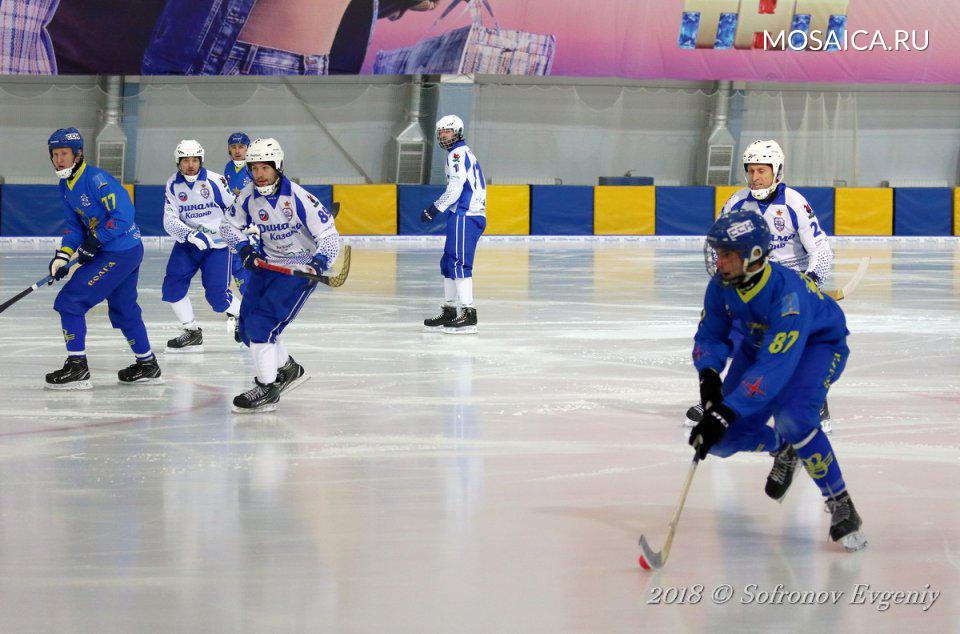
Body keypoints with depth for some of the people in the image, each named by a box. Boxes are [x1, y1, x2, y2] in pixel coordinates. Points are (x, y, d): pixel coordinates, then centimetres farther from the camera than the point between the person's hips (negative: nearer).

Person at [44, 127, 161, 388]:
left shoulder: (96, 179, -20)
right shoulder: (66, 186, 10)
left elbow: (123, 214, -24)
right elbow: (74, 225, 13)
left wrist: (95, 240, -21)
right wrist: (63, 255, -3)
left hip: (121, 254, -10)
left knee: (69, 301, -11)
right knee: (122, 310, 24)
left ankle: (77, 368, -8)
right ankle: (147, 366, 39)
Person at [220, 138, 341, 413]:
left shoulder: (298, 197, -22)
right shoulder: (248, 196, -6)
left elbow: (328, 234, -20)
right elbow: (229, 224, 11)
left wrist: (318, 263, -37)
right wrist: (244, 248, -7)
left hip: (301, 266, -7)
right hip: (268, 263, 7)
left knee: (262, 323, -20)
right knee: (247, 325, 6)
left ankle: (268, 389, -13)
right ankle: (287, 369, 28)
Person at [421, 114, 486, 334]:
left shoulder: (458, 154, -8)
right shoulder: (465, 154, 24)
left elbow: (456, 188, -18)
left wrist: (435, 209, -15)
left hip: (465, 217, -11)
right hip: (473, 215, 11)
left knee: (459, 263, -15)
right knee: (448, 263, 16)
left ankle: (469, 315, -21)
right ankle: (449, 312, 21)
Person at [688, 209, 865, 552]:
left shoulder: (787, 292, -40)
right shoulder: (721, 286, -19)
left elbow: (774, 368, -45)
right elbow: (710, 335, -6)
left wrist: (724, 414, -49)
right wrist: (709, 373, -30)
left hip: (819, 343, -7)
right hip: (760, 343, 7)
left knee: (792, 418, -34)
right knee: (724, 439, -6)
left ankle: (841, 505, -17)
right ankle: (783, 450, 28)